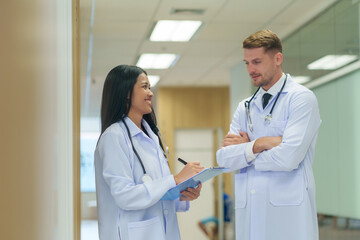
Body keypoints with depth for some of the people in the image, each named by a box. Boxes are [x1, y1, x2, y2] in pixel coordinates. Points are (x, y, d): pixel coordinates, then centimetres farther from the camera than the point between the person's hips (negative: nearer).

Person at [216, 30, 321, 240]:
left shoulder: (302, 98, -3)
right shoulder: (245, 107, 16)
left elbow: (288, 157, -16)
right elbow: (224, 157, 5)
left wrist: (245, 148, -2)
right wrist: (258, 144, -10)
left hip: (288, 214, -5)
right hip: (248, 214, 5)